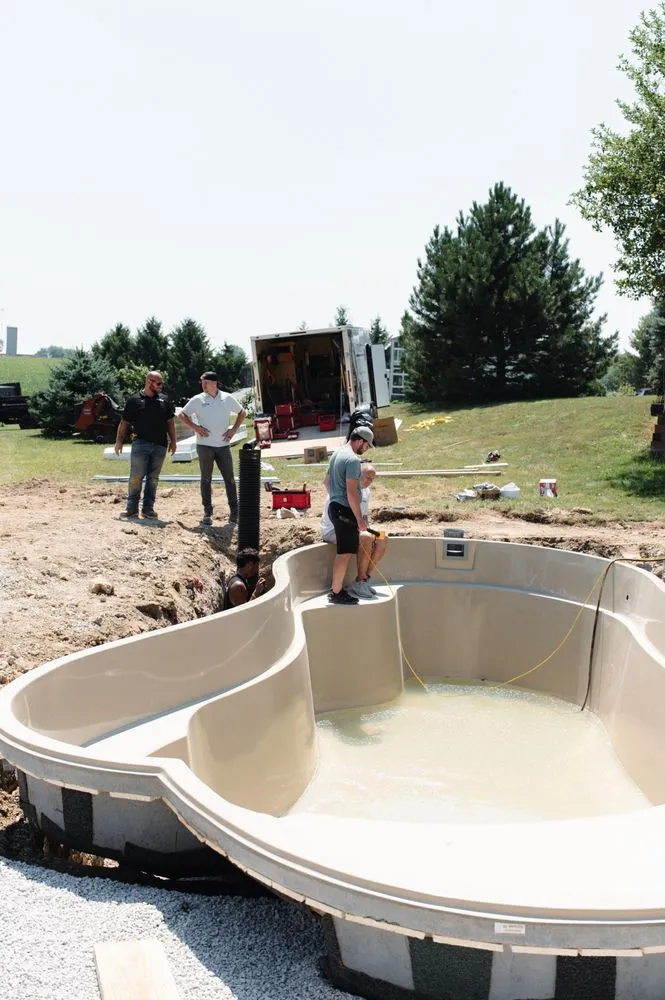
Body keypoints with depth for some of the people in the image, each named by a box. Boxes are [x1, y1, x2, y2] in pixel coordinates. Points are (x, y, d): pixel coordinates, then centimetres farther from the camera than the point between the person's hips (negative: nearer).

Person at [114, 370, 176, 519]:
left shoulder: (164, 400, 12)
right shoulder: (134, 400, 3)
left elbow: (170, 422, 16)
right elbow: (124, 423, 5)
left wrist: (173, 441, 11)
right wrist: (119, 441, -1)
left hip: (160, 445, 3)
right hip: (140, 444, -3)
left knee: (153, 478, 7)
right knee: (136, 476, -7)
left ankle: (148, 508, 12)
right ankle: (132, 508, -1)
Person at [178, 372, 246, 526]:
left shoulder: (227, 398, 4)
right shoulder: (198, 400, 0)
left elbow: (241, 412, 16)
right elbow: (181, 415, 4)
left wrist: (234, 429, 4)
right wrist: (195, 427, -9)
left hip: (223, 445, 1)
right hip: (204, 445, -1)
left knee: (230, 479, 3)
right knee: (206, 479, 4)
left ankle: (234, 511, 10)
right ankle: (207, 512, 10)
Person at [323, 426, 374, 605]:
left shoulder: (337, 453, 13)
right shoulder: (353, 459, -18)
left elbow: (326, 480, 25)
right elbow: (352, 492, -23)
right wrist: (360, 518, -20)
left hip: (334, 506, 10)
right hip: (345, 510, -10)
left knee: (342, 552, 17)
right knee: (345, 553, -4)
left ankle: (336, 588, 23)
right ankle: (337, 593, 2)